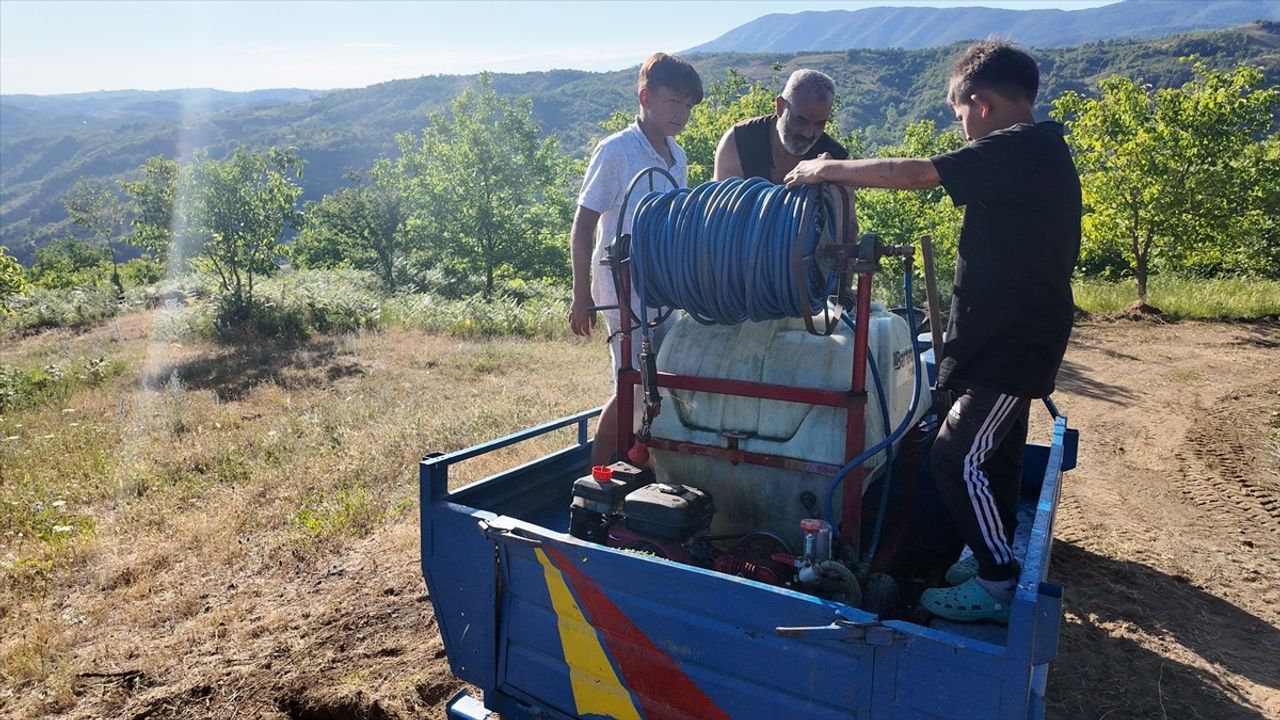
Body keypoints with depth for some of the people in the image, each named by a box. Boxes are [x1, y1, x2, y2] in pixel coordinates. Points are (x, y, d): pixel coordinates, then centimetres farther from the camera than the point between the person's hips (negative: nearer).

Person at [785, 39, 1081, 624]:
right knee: (992, 452, 20)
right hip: (1015, 334, 10)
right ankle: (994, 555, 35)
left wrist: (828, 169, -14)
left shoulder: (1019, 148, -20)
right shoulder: (1039, 151, 12)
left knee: (958, 459, -6)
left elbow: (911, 174, -25)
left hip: (1009, 342, -10)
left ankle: (998, 586, 7)